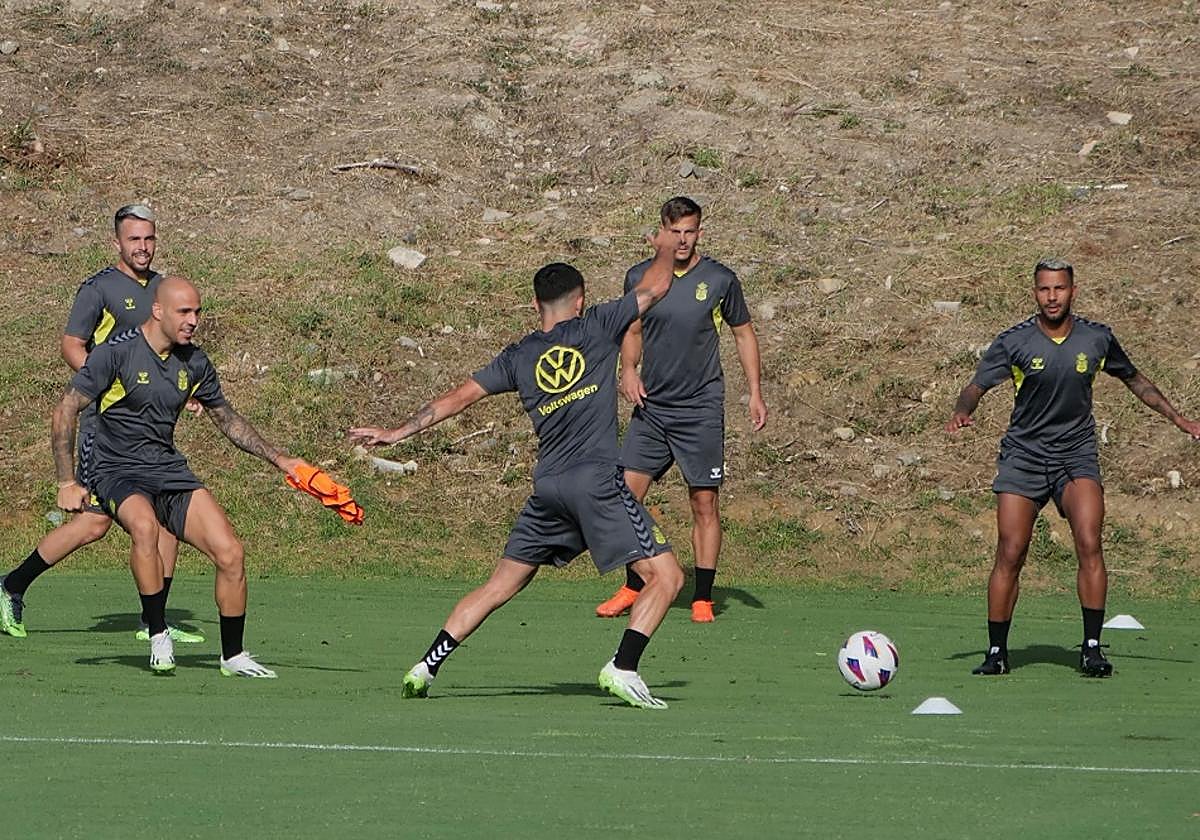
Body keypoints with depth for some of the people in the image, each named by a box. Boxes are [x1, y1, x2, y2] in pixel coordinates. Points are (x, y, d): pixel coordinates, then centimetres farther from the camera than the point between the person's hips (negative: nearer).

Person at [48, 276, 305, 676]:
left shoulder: (194, 363, 7)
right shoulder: (116, 353, -11)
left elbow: (228, 420, 23)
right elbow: (65, 413, -9)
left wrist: (278, 459, 17)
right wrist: (67, 483, -15)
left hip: (171, 471, 5)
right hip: (118, 474, -5)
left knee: (230, 553, -12)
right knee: (145, 525, -39)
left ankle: (233, 656, 5)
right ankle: (158, 634, -24)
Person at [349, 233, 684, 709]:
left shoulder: (520, 356, 13)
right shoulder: (595, 328, 4)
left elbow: (460, 396, 14)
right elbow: (656, 286, 12)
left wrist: (398, 433, 22)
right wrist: (664, 249, 34)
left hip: (547, 487, 5)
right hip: (597, 481, -5)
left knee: (499, 586, 16)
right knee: (665, 577, -3)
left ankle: (426, 668, 13)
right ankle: (623, 669, -18)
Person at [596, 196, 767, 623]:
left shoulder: (720, 280, -2)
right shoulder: (639, 278, 4)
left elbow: (743, 333, 9)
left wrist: (755, 392, 3)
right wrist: (628, 369, -1)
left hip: (701, 411, -3)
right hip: (651, 407, 3)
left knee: (705, 504, -2)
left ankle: (702, 599, 6)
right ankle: (633, 588, 12)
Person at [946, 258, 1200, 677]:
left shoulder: (1097, 339, 3)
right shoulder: (1013, 342, -4)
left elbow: (1134, 380, 19)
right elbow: (977, 385, -5)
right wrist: (963, 411, -28)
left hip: (1076, 455, 1)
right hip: (1023, 455, -1)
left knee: (1089, 547, -18)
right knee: (1010, 555, -7)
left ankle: (1092, 648, -12)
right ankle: (997, 651, 5)